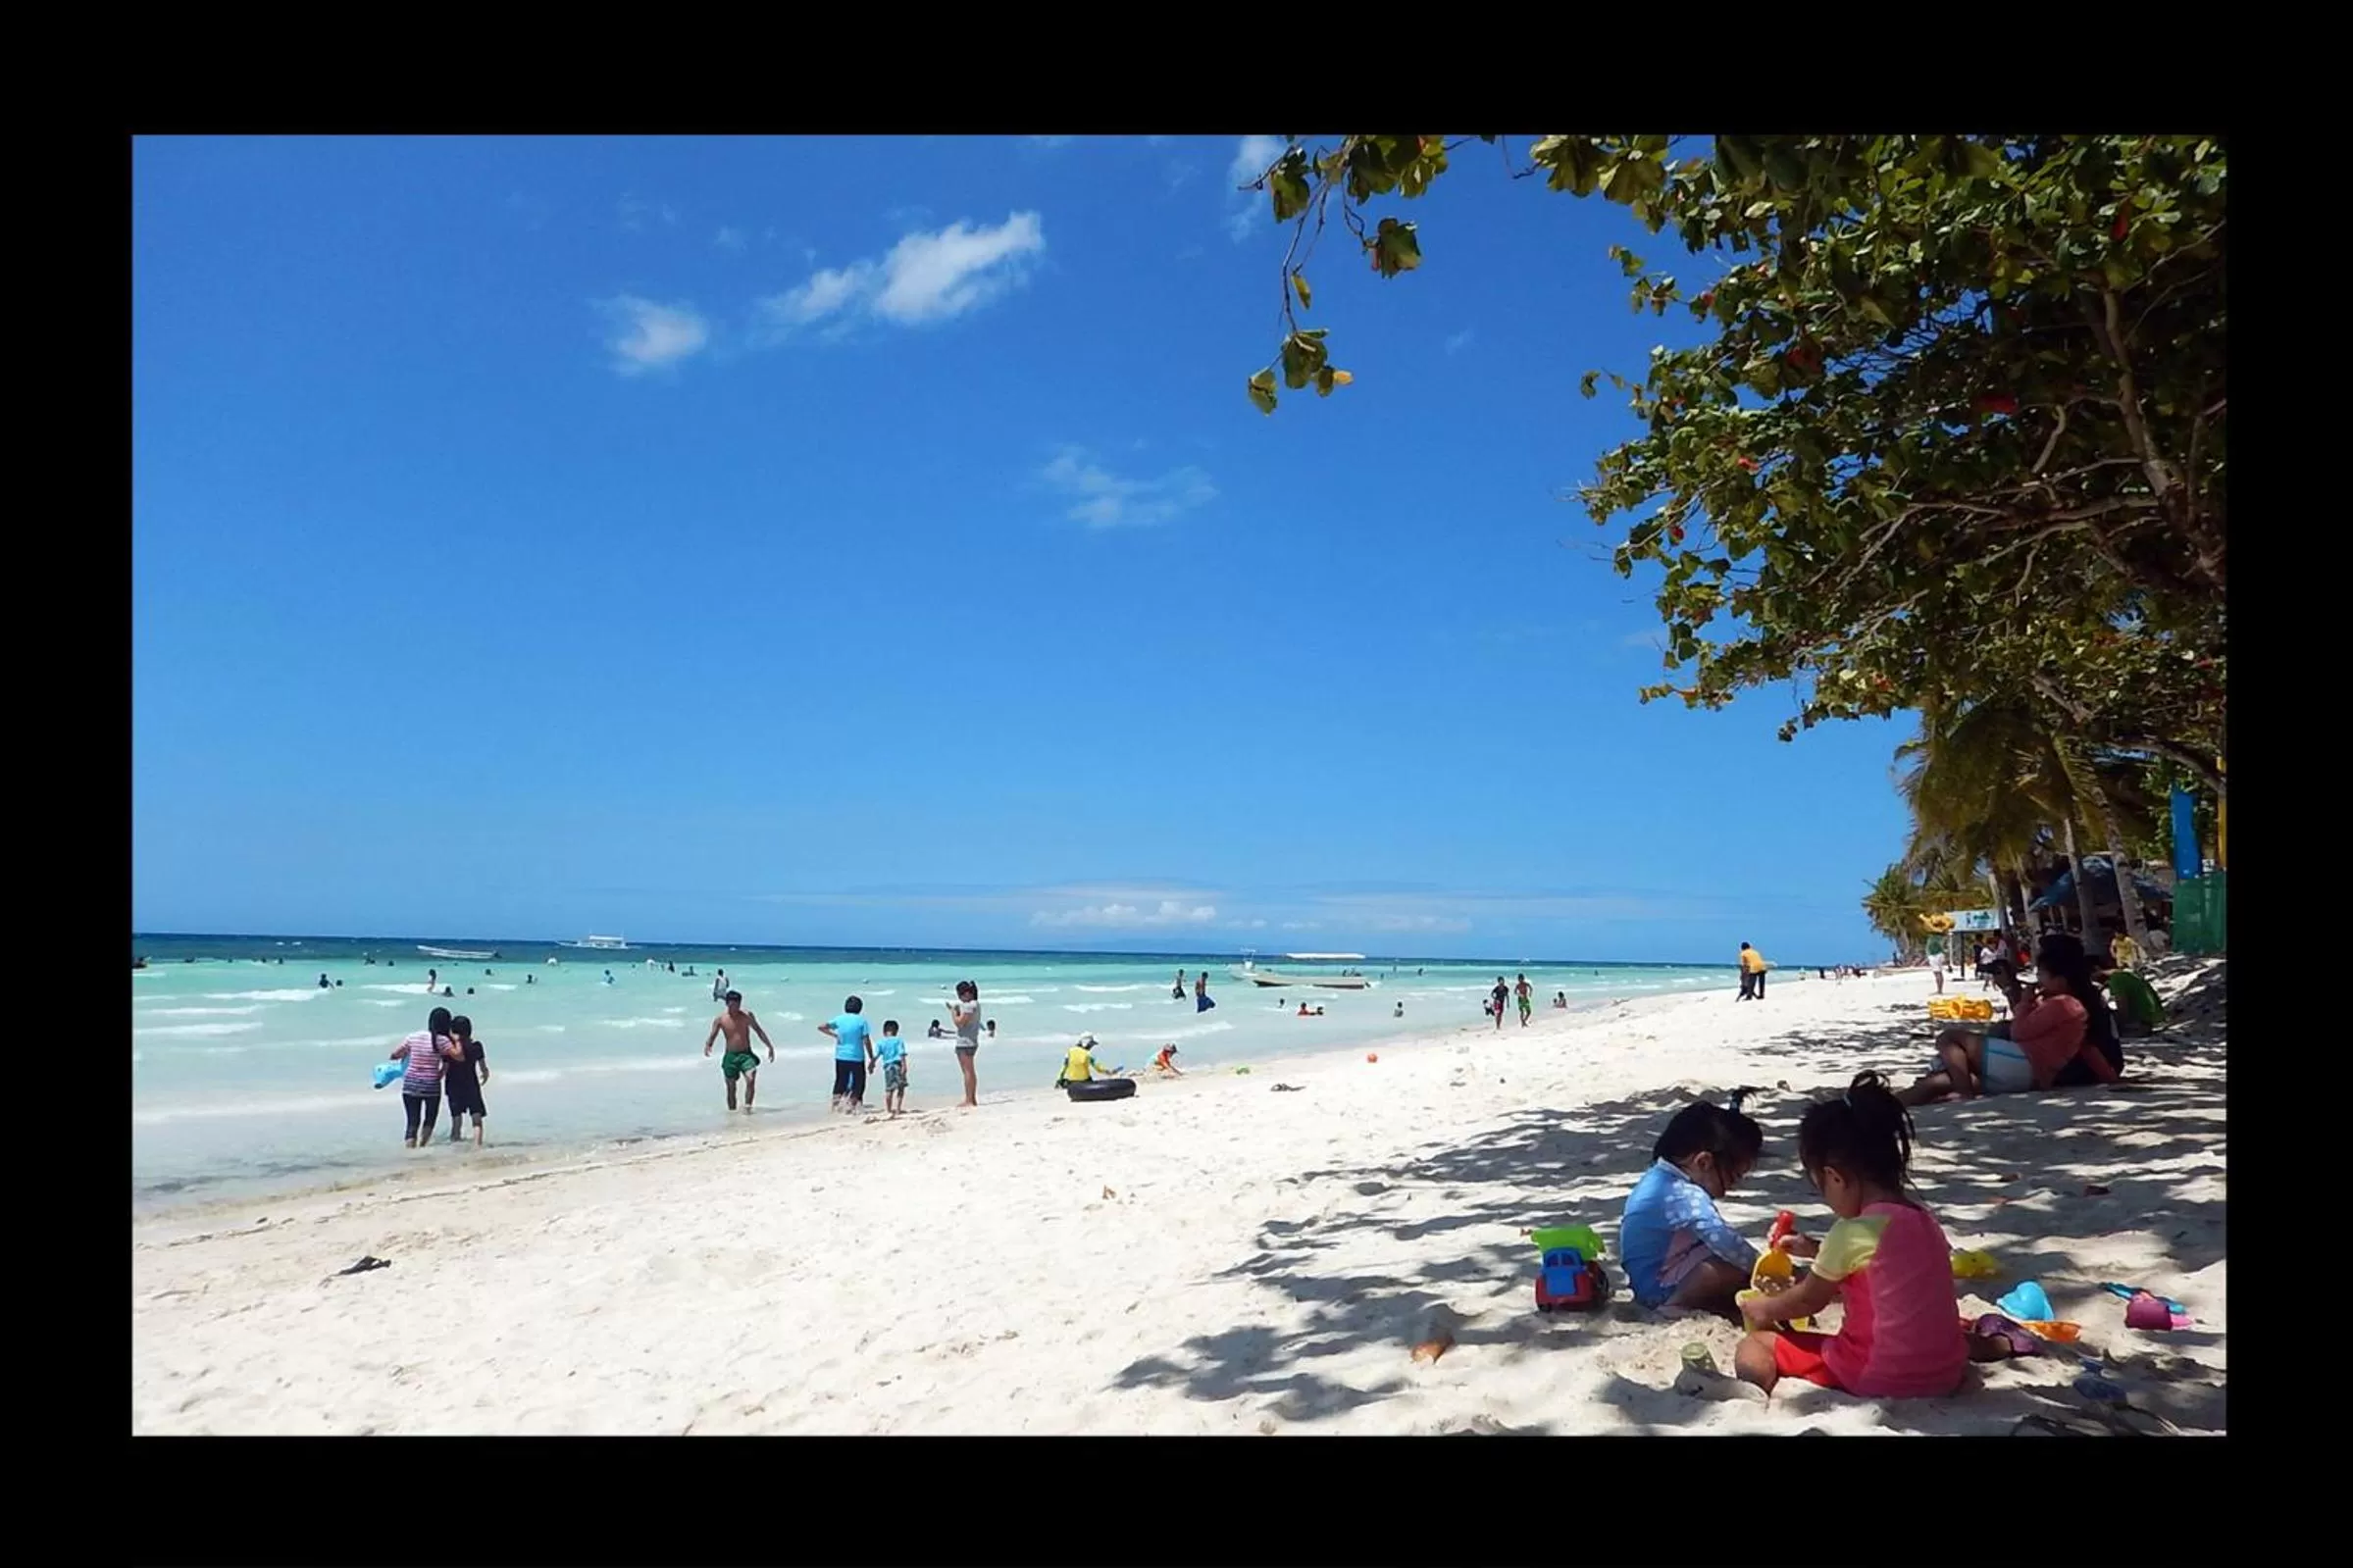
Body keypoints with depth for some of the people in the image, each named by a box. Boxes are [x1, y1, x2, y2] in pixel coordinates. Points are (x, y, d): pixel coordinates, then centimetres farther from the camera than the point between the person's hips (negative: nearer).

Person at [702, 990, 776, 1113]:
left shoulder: (747, 1015, -1)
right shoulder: (720, 1019, -2)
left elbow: (759, 1031, 6)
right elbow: (712, 1036, -5)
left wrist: (770, 1047, 4)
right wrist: (707, 1045, -28)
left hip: (746, 1054, -1)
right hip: (730, 1056, 1)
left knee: (751, 1080, -22)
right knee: (731, 1088, 7)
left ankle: (747, 1107, -15)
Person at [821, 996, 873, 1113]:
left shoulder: (839, 1020, 2)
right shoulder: (861, 1021, -6)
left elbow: (820, 1027, -2)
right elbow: (866, 1041, -8)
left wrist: (834, 1035, 6)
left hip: (841, 1057, 3)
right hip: (857, 1058, -3)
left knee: (840, 1083, 14)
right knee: (858, 1083, 10)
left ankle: (836, 1105, 8)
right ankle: (851, 1106, 2)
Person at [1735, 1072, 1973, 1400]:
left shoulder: (1852, 1232, -13)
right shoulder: (1922, 1217, 7)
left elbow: (1809, 1301, 3)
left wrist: (1763, 1309, 20)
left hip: (1881, 1380, -7)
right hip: (1947, 1372, 7)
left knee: (1752, 1349, 0)